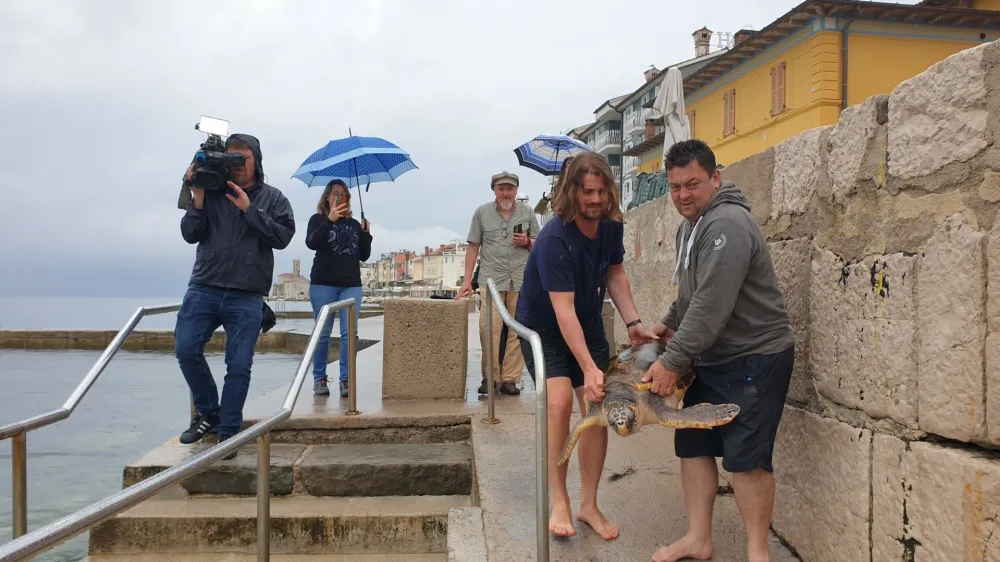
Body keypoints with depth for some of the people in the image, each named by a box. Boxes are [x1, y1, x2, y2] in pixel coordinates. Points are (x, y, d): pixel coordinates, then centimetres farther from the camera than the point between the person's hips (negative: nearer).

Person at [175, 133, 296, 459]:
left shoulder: (272, 198, 8)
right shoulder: (212, 192, 9)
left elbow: (283, 237, -7)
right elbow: (190, 235, 4)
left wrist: (248, 209, -11)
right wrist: (197, 197, -6)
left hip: (247, 297, -1)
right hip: (204, 288, 2)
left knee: (239, 365, -2)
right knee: (186, 348, -8)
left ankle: (228, 433, 10)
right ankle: (208, 411, 16)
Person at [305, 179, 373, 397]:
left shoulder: (355, 224, 15)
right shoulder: (318, 219, 6)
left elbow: (364, 256, 15)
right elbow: (311, 243, -13)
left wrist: (366, 234, -1)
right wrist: (330, 220, -23)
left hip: (351, 285, 3)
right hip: (323, 284, -2)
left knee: (350, 333, -6)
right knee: (323, 333, 0)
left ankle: (346, 380, -2)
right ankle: (319, 379, 11)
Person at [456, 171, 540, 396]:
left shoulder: (527, 213, 10)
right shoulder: (482, 213, 7)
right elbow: (473, 247, 7)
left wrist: (527, 242, -7)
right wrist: (467, 280, 1)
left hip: (521, 280, 2)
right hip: (491, 279, -1)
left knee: (517, 331, 1)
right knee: (489, 329, -10)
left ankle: (510, 379, 8)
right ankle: (490, 377, 4)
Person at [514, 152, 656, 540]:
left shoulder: (612, 226, -10)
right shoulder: (554, 240, -31)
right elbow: (564, 312, -35)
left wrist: (633, 323, -8)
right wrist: (589, 369, -39)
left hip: (588, 326, 6)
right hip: (543, 328, -5)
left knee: (598, 408, -3)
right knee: (560, 401, -24)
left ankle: (588, 504, 11)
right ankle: (559, 502, -8)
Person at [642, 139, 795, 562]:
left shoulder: (727, 224, -19)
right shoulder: (690, 225, 12)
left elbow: (712, 305, -26)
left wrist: (673, 361, -23)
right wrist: (670, 323, 11)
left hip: (754, 358, -9)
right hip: (709, 358, 9)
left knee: (746, 458, -5)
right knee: (693, 445, 10)